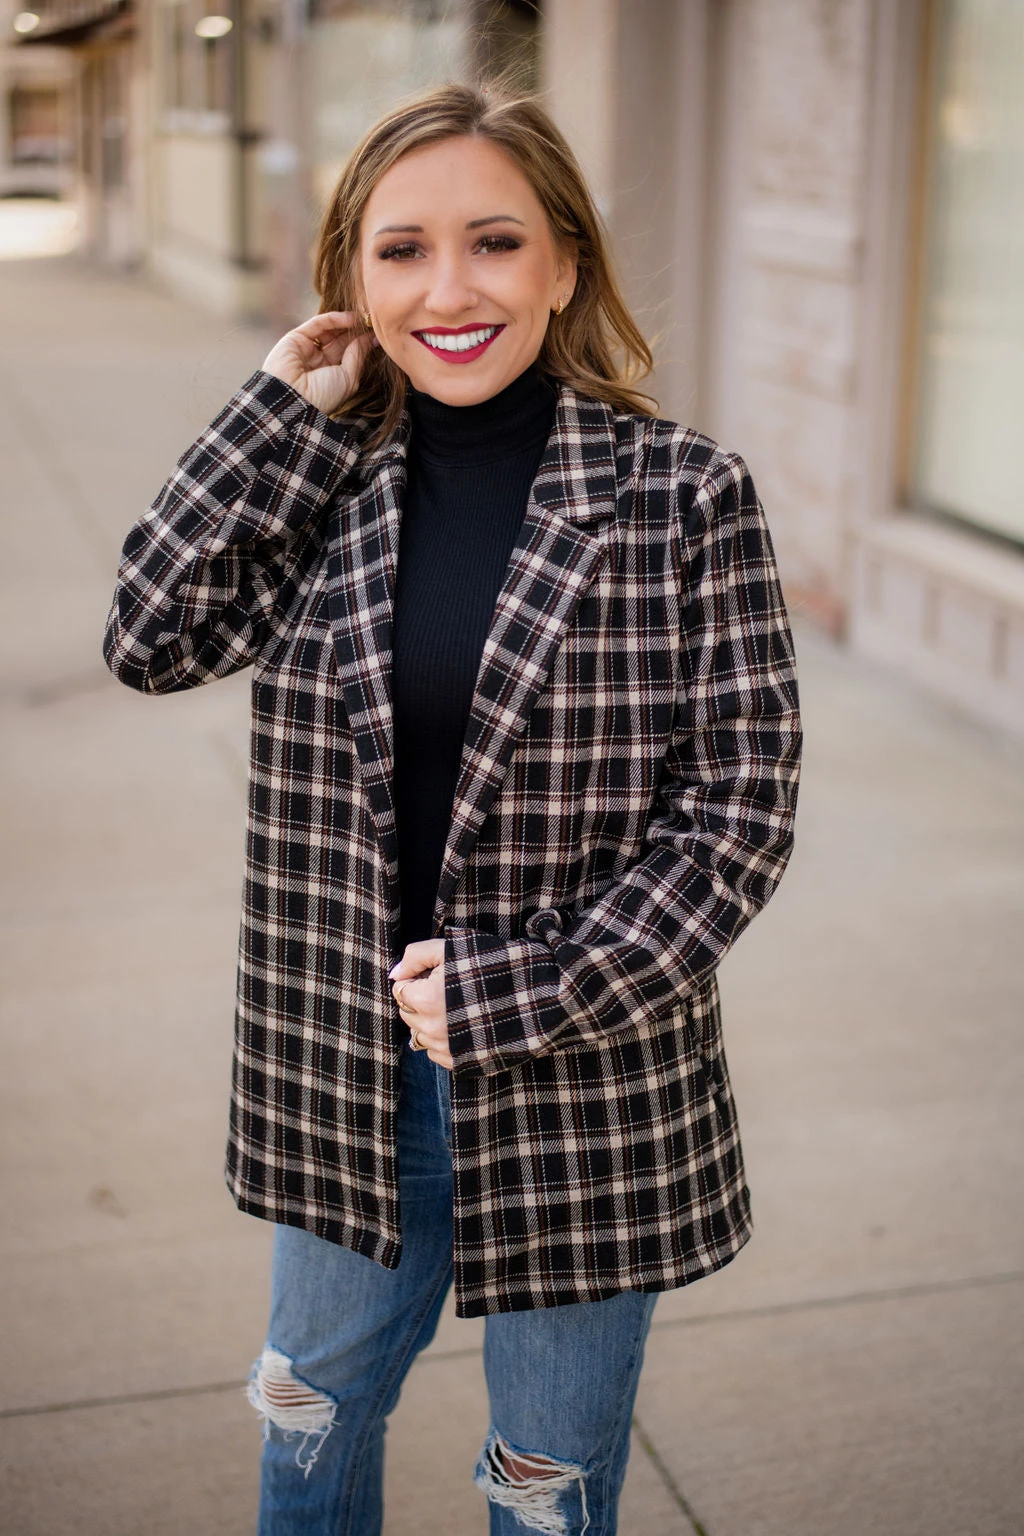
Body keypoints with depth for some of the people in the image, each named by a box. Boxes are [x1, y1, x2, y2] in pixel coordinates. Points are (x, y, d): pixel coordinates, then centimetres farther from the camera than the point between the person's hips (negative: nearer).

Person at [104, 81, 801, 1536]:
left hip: (587, 1089, -3)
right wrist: (285, 414, -13)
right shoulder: (325, 488, -1)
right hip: (345, 1074, 3)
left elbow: (742, 805, -13)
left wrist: (516, 1002, -17)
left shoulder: (681, 493, -12)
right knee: (311, 1414, 27)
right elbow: (153, 639, -12)